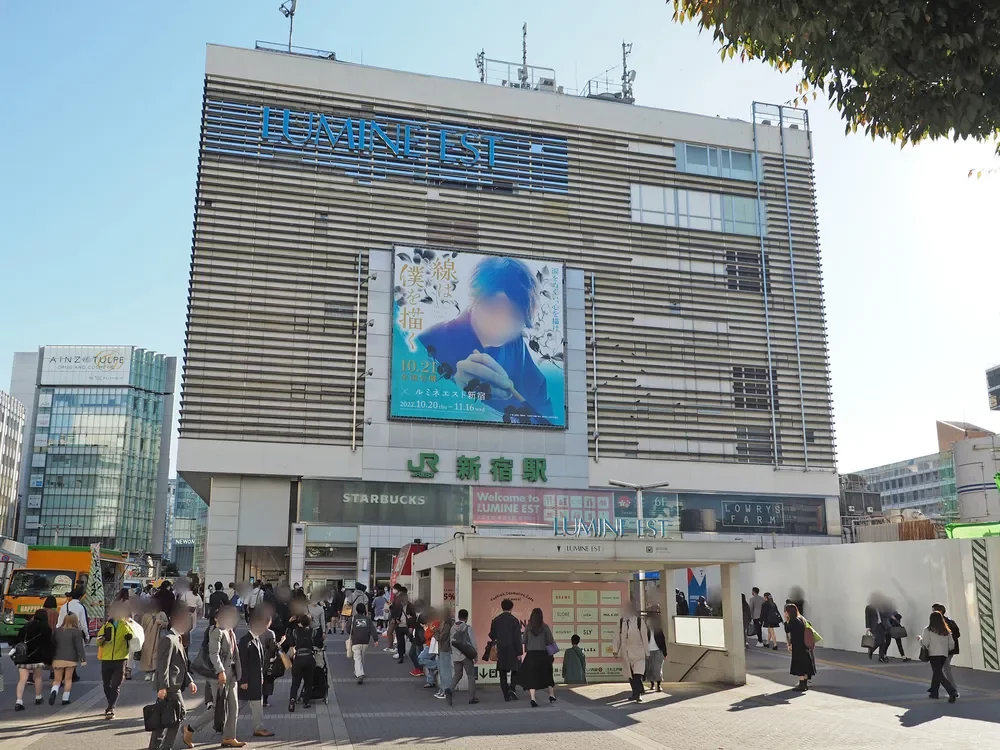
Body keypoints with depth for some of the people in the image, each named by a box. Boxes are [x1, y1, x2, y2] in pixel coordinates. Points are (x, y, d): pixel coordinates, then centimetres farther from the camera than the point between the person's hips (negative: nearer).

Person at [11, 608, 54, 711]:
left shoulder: (25, 627, 9)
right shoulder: (46, 629, -2)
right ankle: (38, 698, 29)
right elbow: (48, 646, -3)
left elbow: (17, 640, 10)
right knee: (38, 677, 18)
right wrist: (48, 660, 1)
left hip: (23, 657, 2)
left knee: (22, 679, 0)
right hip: (37, 657, -2)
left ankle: (19, 701, -12)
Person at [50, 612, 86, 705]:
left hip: (58, 659, 3)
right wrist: (83, 659, -5)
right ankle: (65, 699, 9)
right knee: (68, 679, 8)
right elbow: (79, 647, -9)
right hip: (70, 659, -3)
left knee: (57, 679, 10)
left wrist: (51, 659, 20)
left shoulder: (57, 631, 6)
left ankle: (54, 691, -18)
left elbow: (52, 645, 11)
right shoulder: (76, 631, -7)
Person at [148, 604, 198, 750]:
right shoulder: (168, 639, -14)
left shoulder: (178, 639, 18)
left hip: (175, 686, 10)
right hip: (170, 686, -10)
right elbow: (163, 665, -19)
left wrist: (190, 682, 13)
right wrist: (163, 687, -22)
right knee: (180, 714, -6)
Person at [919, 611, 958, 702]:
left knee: (939, 674, -6)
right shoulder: (946, 630, 8)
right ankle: (934, 692, 30)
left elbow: (925, 643, -9)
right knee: (937, 672, 21)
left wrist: (920, 638, 11)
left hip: (934, 654, -6)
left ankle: (953, 692, -22)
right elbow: (951, 643, 8)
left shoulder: (928, 630, -7)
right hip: (944, 654, 6)